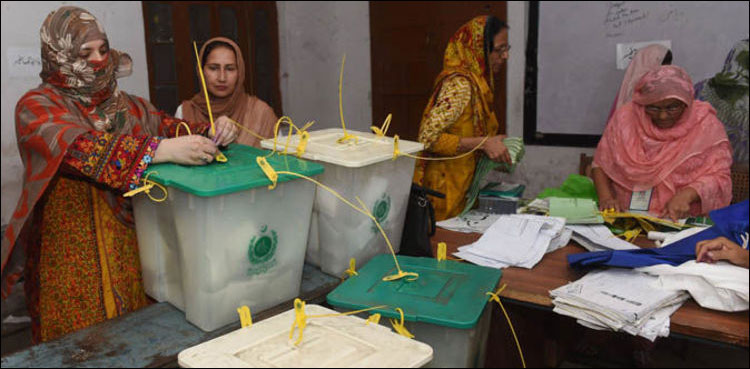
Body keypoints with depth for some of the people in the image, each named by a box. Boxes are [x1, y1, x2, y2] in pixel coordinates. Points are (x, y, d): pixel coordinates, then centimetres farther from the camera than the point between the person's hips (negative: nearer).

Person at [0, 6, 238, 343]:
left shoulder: (128, 106, 11)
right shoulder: (36, 107, -5)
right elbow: (79, 148, -23)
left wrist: (211, 134, -19)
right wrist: (162, 149, -35)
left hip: (133, 248, 4)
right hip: (73, 258, -3)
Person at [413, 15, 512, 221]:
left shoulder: (477, 82, 11)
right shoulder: (459, 84, -18)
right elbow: (428, 138, -24)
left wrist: (494, 144, 5)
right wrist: (483, 143, -23)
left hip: (462, 187, 9)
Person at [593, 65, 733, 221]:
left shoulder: (706, 125, -1)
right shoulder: (626, 117, 2)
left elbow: (718, 176, -3)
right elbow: (601, 163, 6)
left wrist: (686, 195, -22)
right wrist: (606, 198, -10)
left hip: (680, 219, -1)